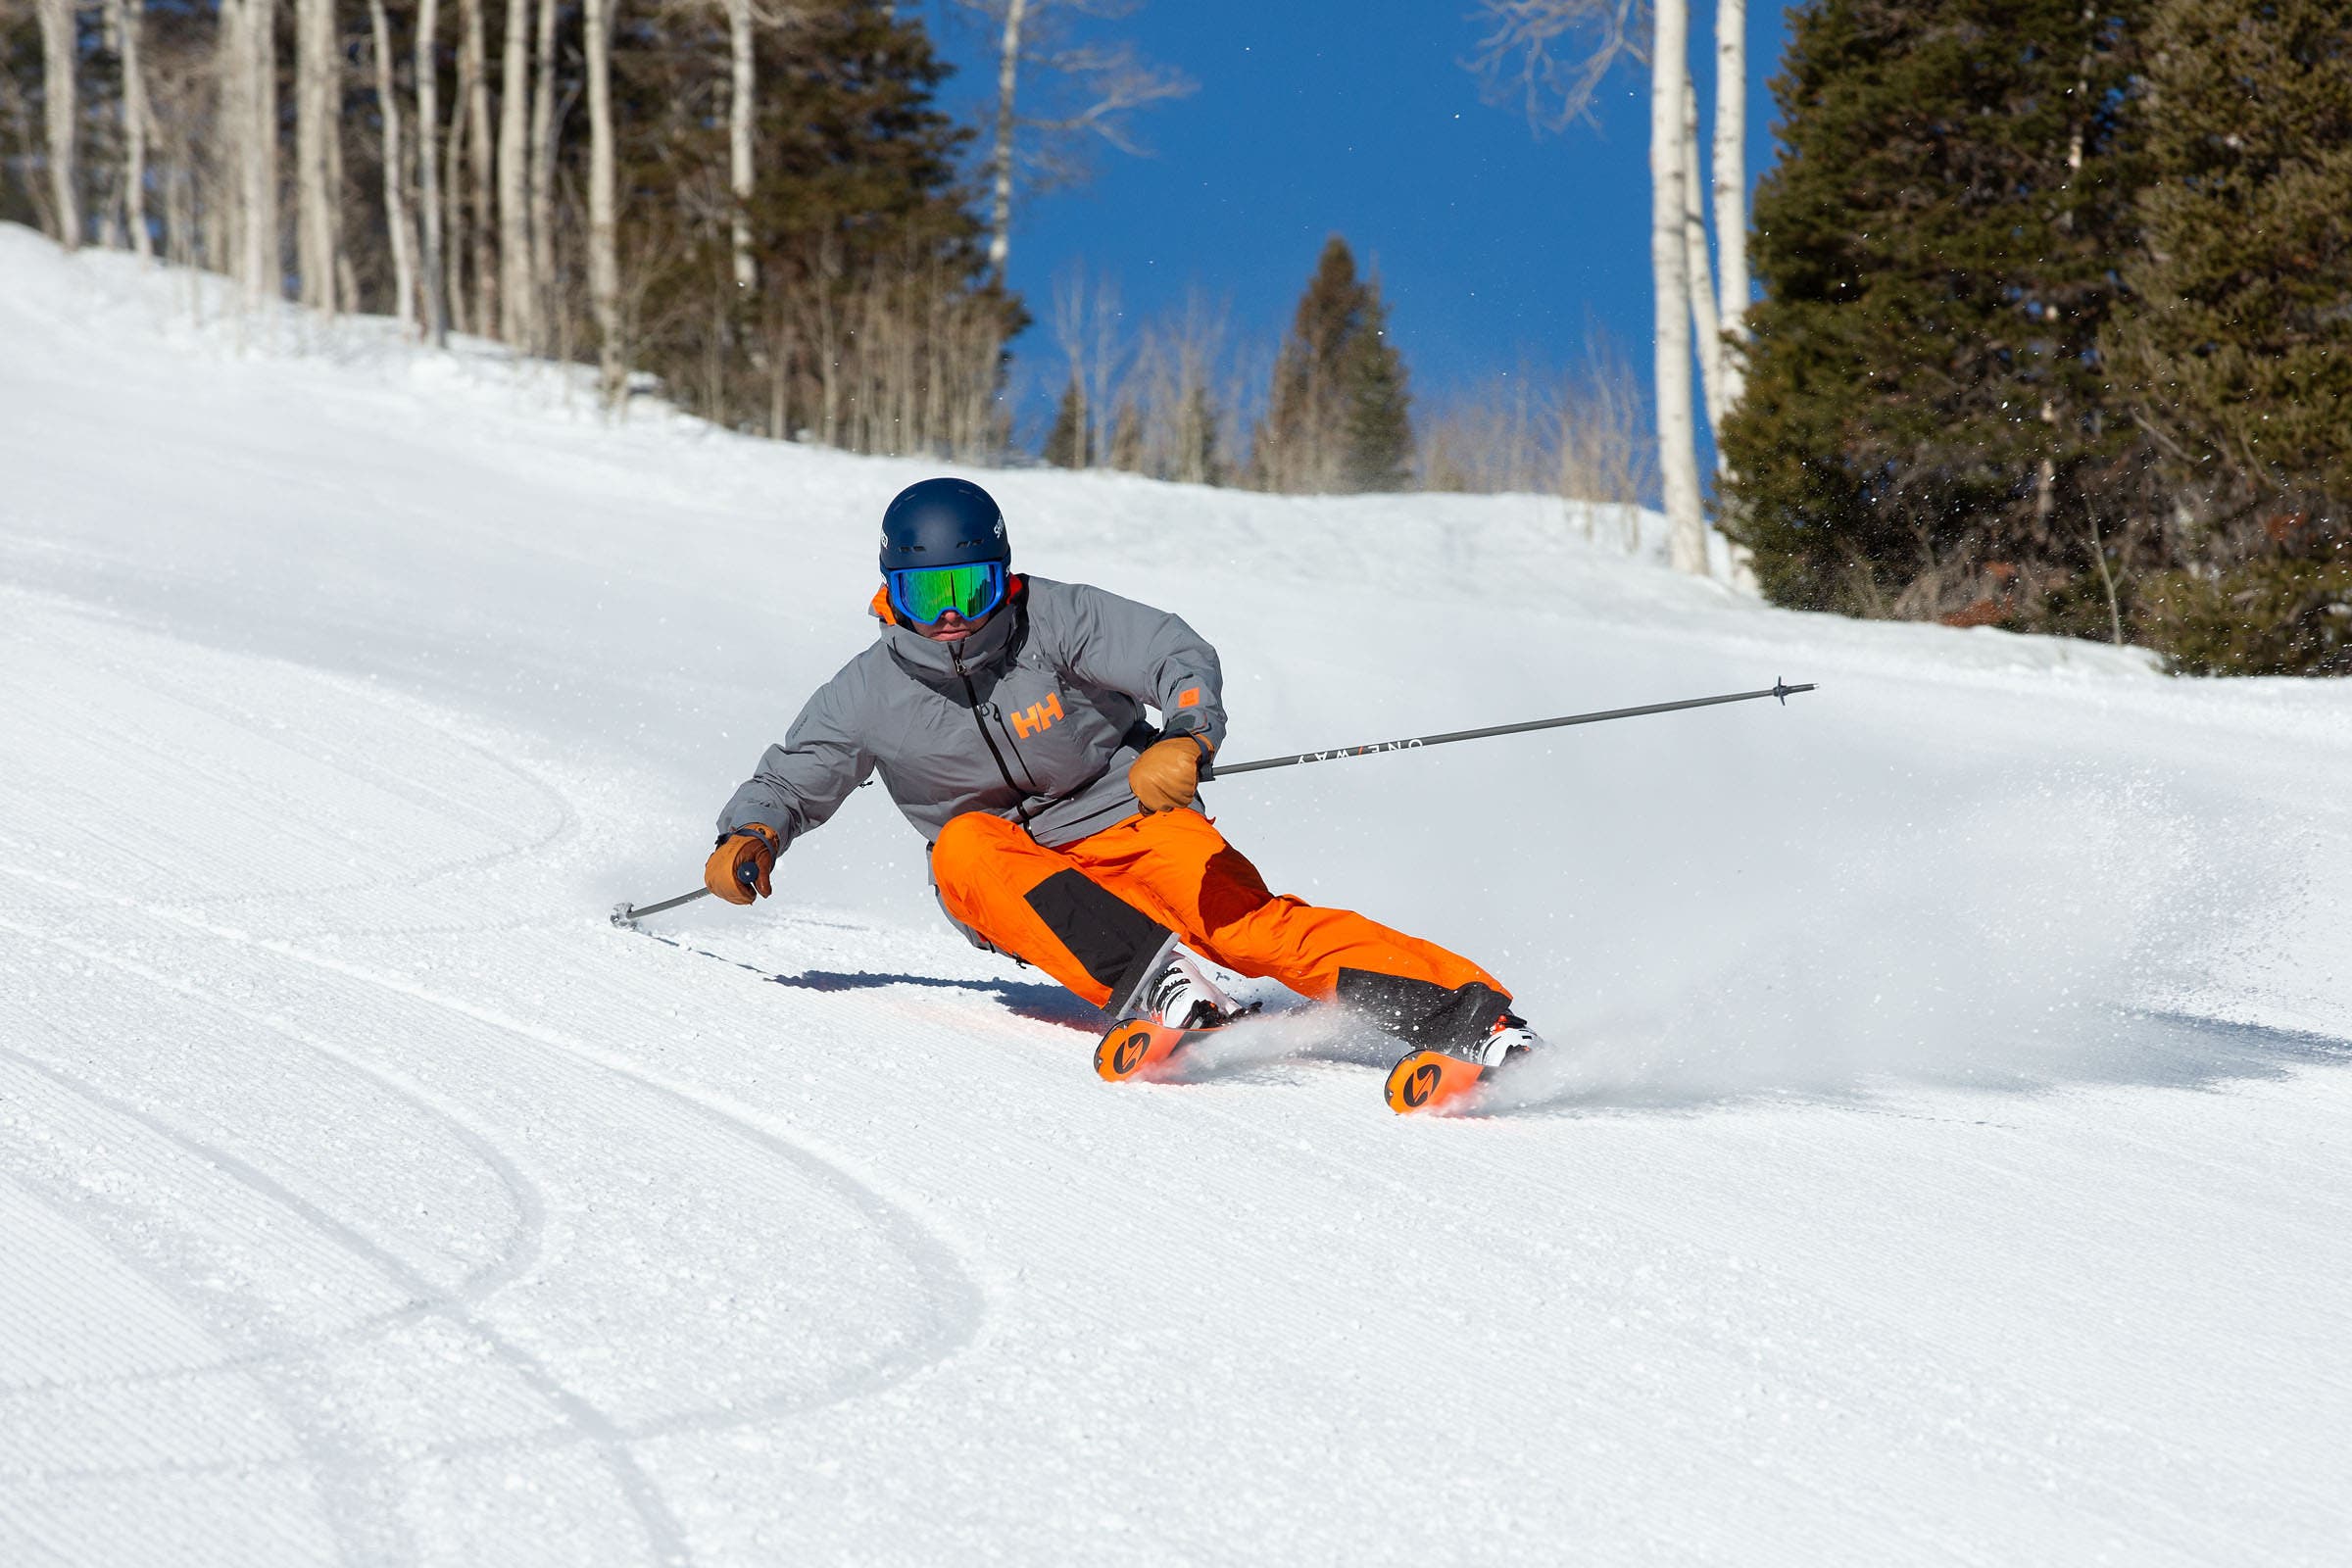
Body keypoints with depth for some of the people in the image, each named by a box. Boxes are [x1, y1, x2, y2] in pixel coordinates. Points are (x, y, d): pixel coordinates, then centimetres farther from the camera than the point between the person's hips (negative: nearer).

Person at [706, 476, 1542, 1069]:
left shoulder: (1053, 619, -12)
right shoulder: (869, 696, -5)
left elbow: (1179, 655, -22)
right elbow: (789, 782, 7)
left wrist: (1186, 739, -44)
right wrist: (749, 836, -17)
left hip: (1130, 826, -2)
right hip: (1018, 887, 2)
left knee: (1250, 923, -27)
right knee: (966, 844, -32)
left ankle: (1469, 1014, -38)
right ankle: (1154, 983, -45)